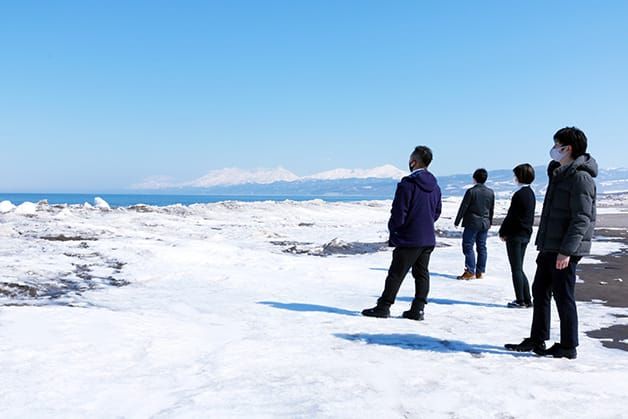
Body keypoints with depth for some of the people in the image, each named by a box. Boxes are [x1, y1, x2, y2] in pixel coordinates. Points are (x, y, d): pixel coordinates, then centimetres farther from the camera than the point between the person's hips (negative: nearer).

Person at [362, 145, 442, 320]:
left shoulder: (407, 184, -17)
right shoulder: (435, 186, 8)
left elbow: (398, 212, -16)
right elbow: (437, 212, 16)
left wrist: (393, 229, 0)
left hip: (409, 239, -7)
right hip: (428, 239, 7)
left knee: (396, 273, 0)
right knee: (422, 274, 10)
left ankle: (383, 307, 7)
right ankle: (418, 309, 11)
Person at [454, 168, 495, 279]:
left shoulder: (471, 191, -12)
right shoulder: (491, 192, 6)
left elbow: (463, 207, -9)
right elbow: (492, 209, 13)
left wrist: (457, 221, -2)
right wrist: (489, 222, 25)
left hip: (472, 223, -6)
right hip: (485, 223, 6)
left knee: (468, 246, -2)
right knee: (482, 247, 10)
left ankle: (470, 271, -6)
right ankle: (480, 272, 13)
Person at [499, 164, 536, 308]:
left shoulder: (519, 194, -17)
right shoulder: (531, 193, 11)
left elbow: (511, 216, -16)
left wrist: (503, 232, -6)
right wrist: (528, 230, 18)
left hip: (515, 235, -9)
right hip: (526, 235, 9)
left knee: (516, 268, -1)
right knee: (519, 268, 15)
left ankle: (520, 300, 3)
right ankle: (527, 300, 17)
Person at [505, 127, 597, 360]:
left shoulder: (580, 177, -15)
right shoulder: (559, 174, 16)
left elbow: (582, 219, -21)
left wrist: (566, 251, -25)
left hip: (565, 250, -10)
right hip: (550, 247, 10)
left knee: (563, 296, 0)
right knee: (540, 291, 12)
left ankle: (568, 347, 12)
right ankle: (537, 340, 22)